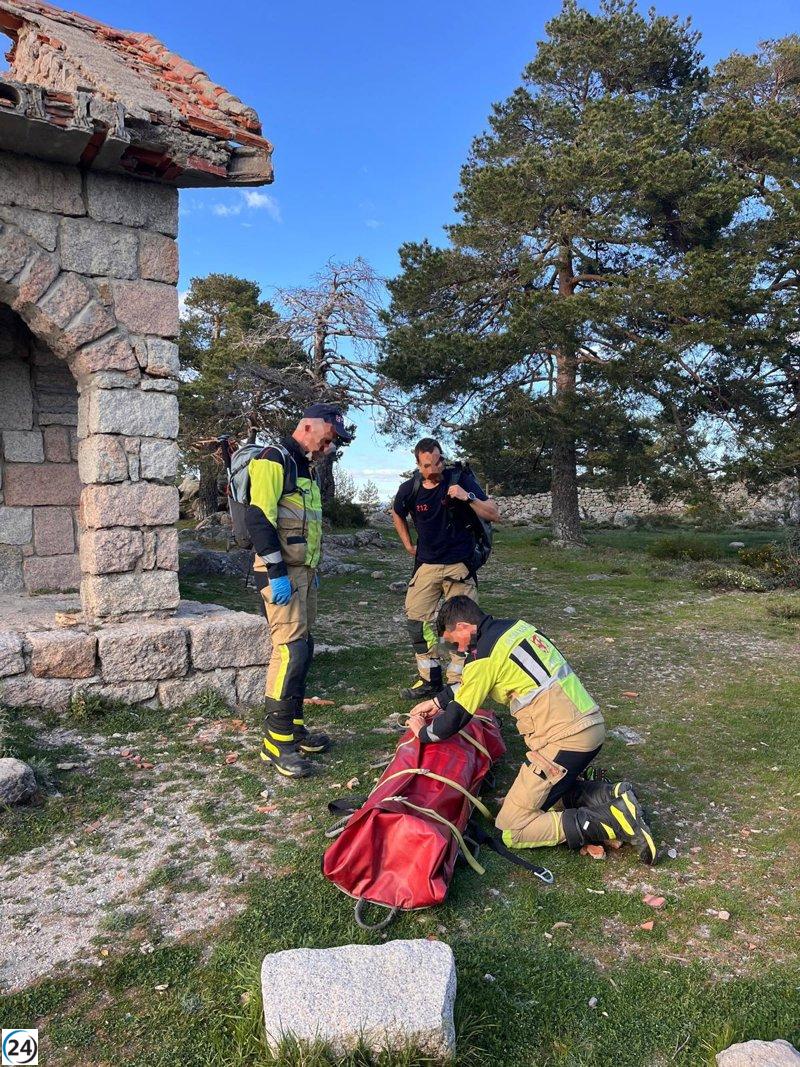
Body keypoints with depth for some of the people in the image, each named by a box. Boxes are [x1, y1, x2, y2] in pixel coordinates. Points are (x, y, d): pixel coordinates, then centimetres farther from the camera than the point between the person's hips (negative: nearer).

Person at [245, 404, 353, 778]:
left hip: (303, 570, 10)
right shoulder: (274, 460, -11)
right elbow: (259, 518, -19)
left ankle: (294, 727, 20)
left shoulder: (305, 467, 20)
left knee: (302, 649, 11)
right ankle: (276, 741, -7)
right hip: (281, 572, -10)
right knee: (290, 649, -13)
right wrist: (276, 573, -22)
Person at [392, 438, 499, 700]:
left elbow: (494, 515, -12)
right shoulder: (410, 489, -4)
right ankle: (429, 680, 12)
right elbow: (397, 514, 19)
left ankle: (457, 681, 9)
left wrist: (468, 497, -27)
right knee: (416, 619, 0)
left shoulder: (461, 480, -11)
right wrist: (408, 546, 13)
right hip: (427, 565, 3)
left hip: (460, 564, -3)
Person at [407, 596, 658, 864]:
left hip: (564, 739, -9)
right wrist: (439, 701, 33)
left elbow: (457, 718, -1)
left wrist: (424, 733, 17)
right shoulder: (513, 627, 13)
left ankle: (612, 822, -8)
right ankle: (612, 796, 10)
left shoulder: (484, 655, -12)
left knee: (512, 831, -1)